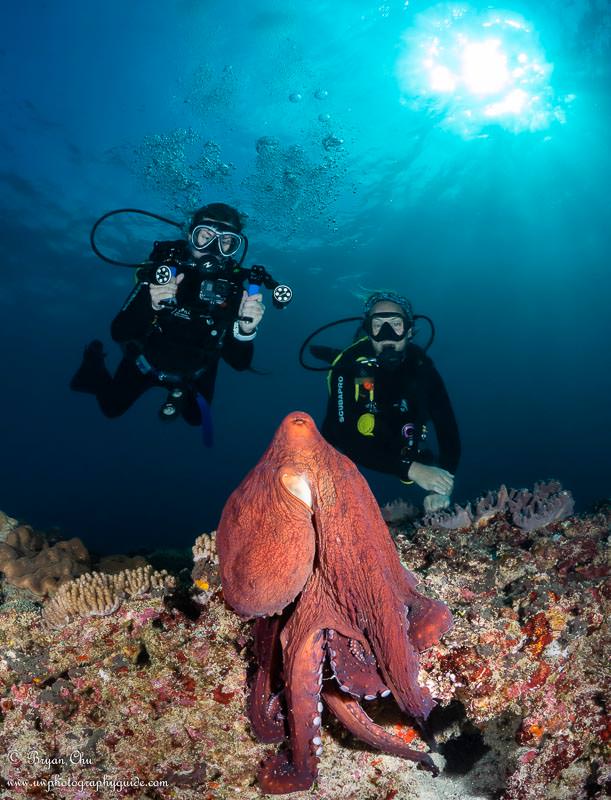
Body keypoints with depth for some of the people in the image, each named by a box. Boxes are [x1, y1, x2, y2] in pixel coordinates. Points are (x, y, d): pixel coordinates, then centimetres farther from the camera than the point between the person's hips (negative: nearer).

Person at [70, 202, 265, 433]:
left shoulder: (234, 288, -27)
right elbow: (118, 333, -31)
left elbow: (239, 363, -26)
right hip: (146, 361, -1)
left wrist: (245, 330, -47)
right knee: (112, 408, 19)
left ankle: (181, 389, 50)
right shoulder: (164, 271, -30)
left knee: (195, 417, 24)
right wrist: (151, 305, -50)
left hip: (195, 374, 2)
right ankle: (95, 363, 43)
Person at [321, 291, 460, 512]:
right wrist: (410, 469, -49)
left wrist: (441, 489, -38)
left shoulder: (420, 364, -19)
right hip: (352, 454, -3)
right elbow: (346, 438, -39)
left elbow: (447, 427, -21)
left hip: (402, 450, 3)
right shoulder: (349, 367, -30)